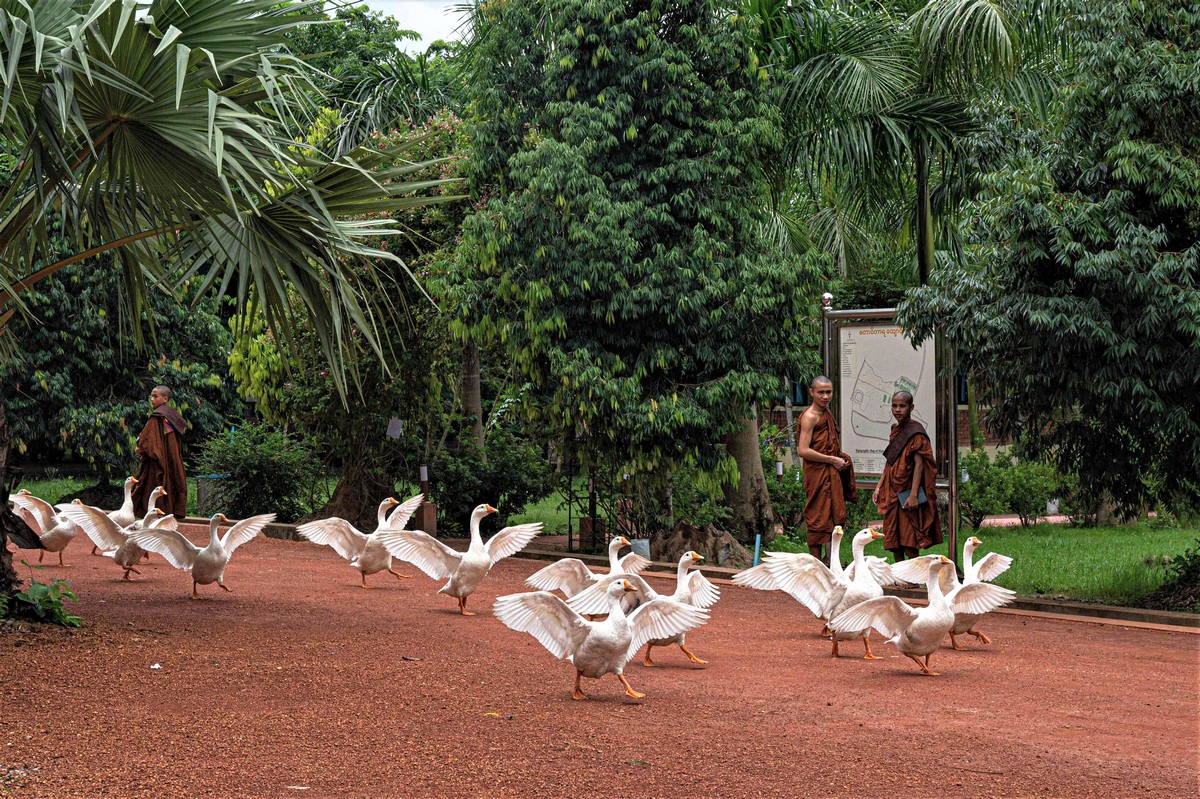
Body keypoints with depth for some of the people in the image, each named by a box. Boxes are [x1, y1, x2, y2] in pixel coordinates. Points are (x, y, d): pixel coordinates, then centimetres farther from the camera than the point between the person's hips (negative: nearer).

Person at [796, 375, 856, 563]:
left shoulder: (826, 413, 14)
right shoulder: (810, 416, -14)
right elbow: (803, 451, -22)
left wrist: (839, 459, 7)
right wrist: (832, 460, -16)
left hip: (831, 473, 9)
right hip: (817, 474, -9)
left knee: (834, 516, 13)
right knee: (818, 519, -5)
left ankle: (829, 560, 22)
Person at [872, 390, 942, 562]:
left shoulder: (916, 432, -11)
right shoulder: (896, 431, 13)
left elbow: (919, 464, -15)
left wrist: (913, 494, -21)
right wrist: (879, 487, 12)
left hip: (907, 490, -8)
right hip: (892, 491, 8)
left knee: (909, 538, -4)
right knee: (893, 537, 10)